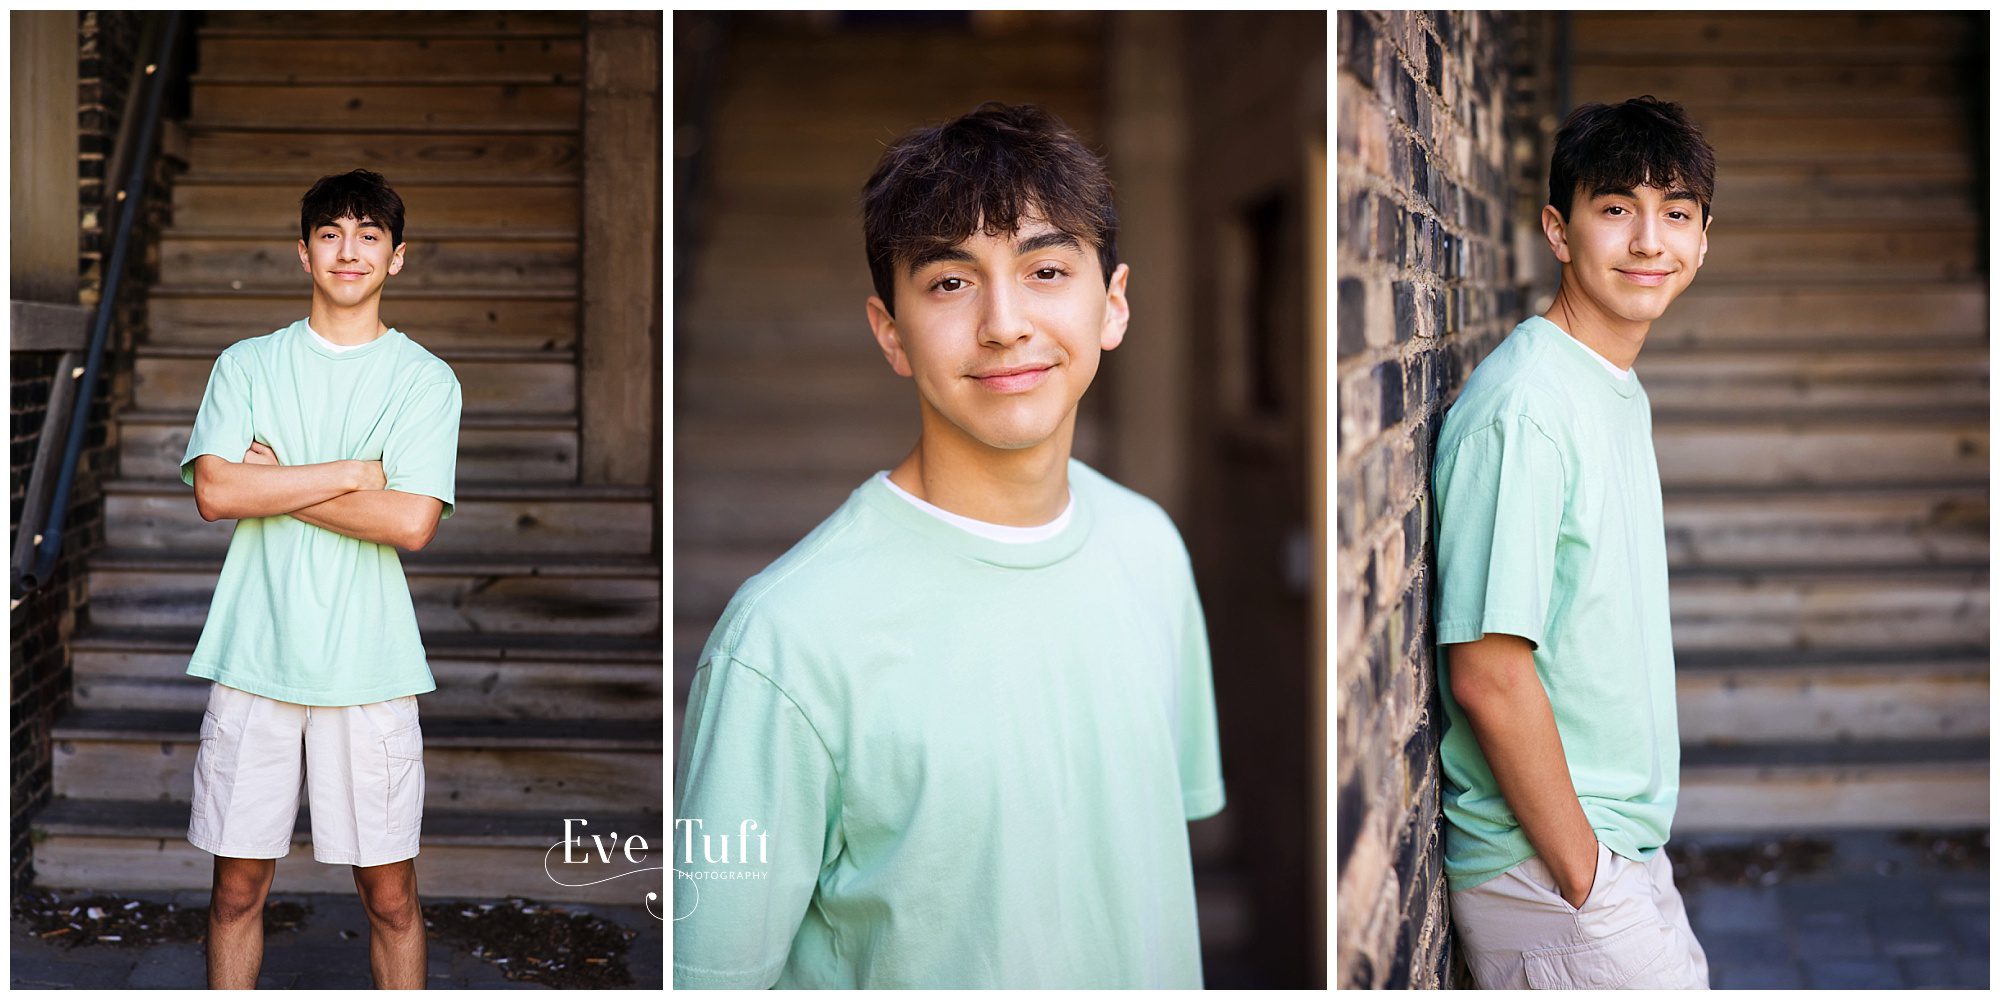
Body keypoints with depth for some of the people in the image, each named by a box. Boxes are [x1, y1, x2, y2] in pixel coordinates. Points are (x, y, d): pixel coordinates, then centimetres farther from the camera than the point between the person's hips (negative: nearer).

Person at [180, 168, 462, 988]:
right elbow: (215, 491, -7)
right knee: (238, 882, 7)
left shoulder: (426, 380, 2)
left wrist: (276, 480, -8)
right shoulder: (247, 365, 8)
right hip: (253, 654, 1)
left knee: (389, 889, 4)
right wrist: (351, 473, -10)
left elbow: (413, 522, -11)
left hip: (370, 666, -1)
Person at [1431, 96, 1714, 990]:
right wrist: (1584, 881, -18)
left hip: (1621, 842, 9)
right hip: (1544, 869, -9)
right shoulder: (1524, 406, -19)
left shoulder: (1622, 395, 11)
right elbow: (1488, 675, -23)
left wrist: (1623, 862, 16)